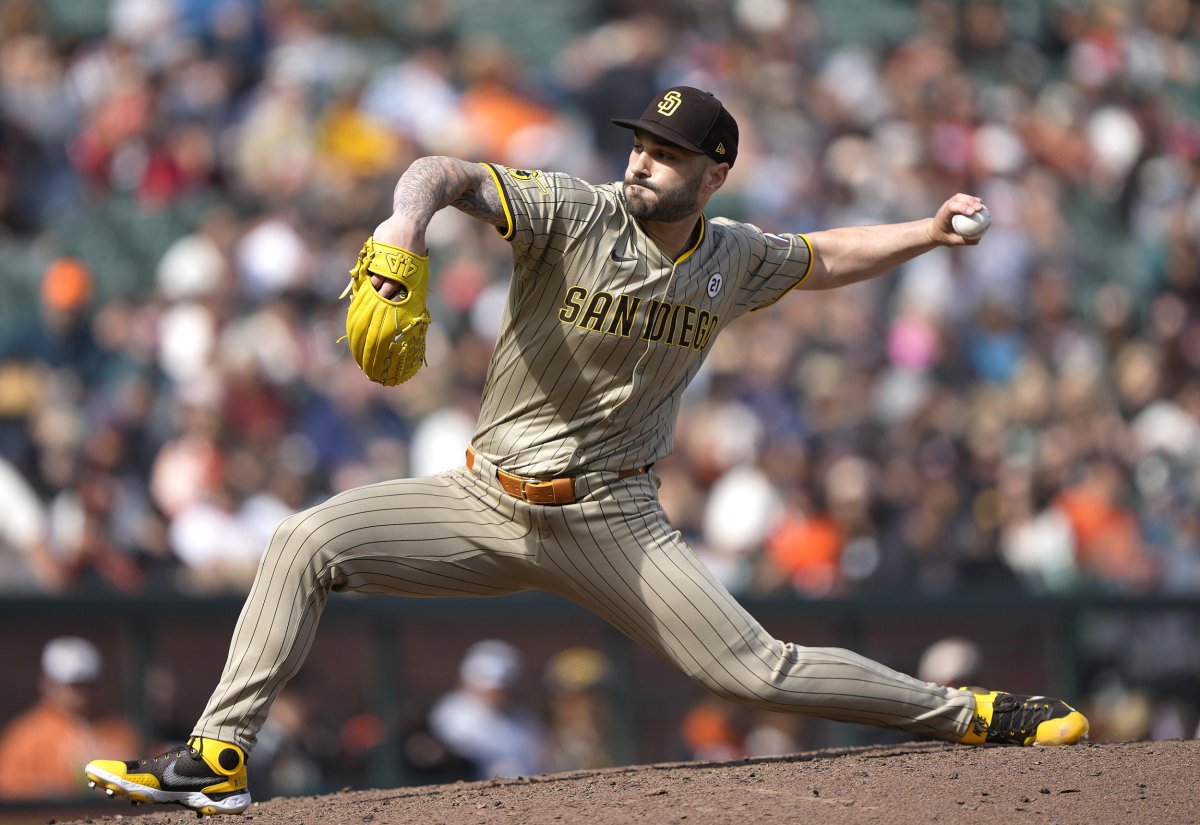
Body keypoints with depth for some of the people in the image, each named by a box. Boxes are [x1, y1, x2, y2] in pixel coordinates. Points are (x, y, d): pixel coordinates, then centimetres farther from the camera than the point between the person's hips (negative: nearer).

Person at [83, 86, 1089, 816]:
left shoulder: (733, 259, 0)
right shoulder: (572, 213, -12)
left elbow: (822, 259, 23)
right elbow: (446, 172, -26)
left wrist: (930, 232, 11)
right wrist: (407, 220, -48)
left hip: (611, 521, 0)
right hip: (488, 500, 0)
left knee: (755, 671, -9)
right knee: (307, 543, -16)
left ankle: (973, 716, 7)